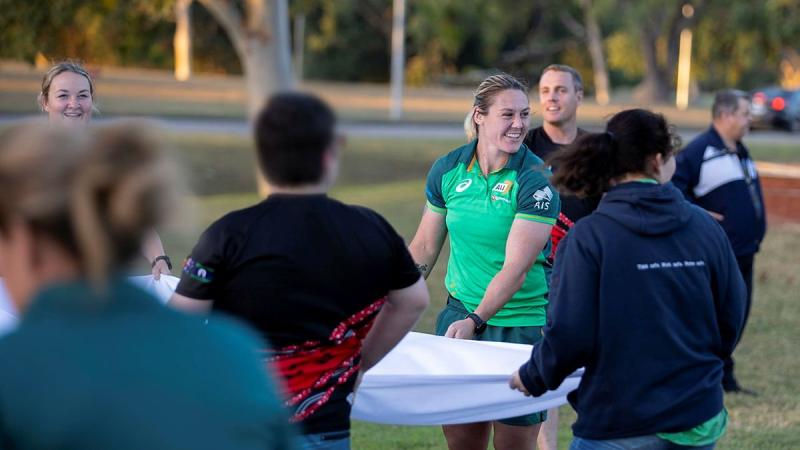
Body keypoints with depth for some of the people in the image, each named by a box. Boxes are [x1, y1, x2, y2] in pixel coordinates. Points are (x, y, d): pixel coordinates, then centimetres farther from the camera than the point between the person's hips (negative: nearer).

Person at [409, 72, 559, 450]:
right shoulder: (447, 169, 0)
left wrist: (476, 321, -32)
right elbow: (425, 247, 11)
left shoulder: (535, 180, -13)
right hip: (460, 312, 4)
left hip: (521, 324, -3)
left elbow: (516, 268, -21)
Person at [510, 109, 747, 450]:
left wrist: (533, 377, 6)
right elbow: (731, 318, 5)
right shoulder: (706, 227, -2)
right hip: (698, 419, 4)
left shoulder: (588, 236, -12)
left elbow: (570, 334, -14)